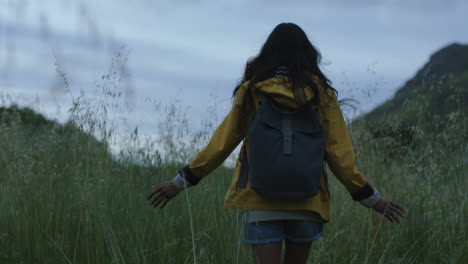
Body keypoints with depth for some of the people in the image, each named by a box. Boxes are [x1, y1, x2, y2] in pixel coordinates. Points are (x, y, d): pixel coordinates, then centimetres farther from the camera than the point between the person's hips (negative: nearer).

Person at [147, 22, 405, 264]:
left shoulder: (251, 91, 2)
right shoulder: (322, 93, 2)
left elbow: (221, 144, 2)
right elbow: (339, 153, -1)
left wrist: (180, 181, 11)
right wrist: (372, 198, 7)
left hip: (260, 201, -1)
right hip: (306, 202, 1)